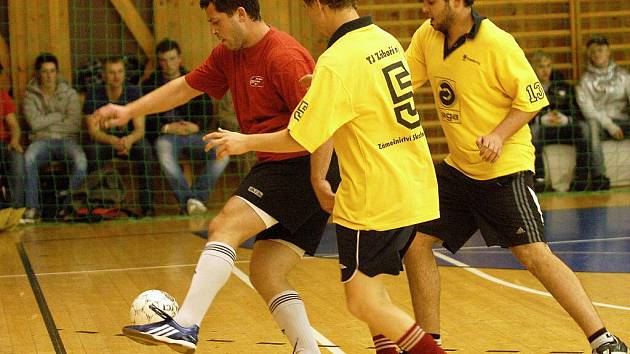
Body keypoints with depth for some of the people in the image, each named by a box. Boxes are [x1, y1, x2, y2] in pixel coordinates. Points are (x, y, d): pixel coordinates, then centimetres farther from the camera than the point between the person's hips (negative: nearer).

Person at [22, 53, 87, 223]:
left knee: (81, 160, -33)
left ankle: (70, 206, -23)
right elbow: (35, 123, -7)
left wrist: (47, 121, -1)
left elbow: (75, 125, -3)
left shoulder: (70, 93, 8)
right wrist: (60, 116, -1)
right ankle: (32, 208, -31)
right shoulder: (30, 95, 8)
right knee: (29, 157, -35)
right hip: (42, 140, 0)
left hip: (67, 139, 0)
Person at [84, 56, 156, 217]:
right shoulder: (93, 94, -11)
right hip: (104, 141, -1)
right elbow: (93, 130, -15)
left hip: (129, 139, 1)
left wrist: (129, 139, -39)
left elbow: (140, 128, -14)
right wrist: (113, 141, -37)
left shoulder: (134, 92, -9)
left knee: (144, 147, -31)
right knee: (92, 149, -34)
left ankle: (147, 205, -29)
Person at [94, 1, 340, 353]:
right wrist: (129, 111, 16)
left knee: (225, 225, -19)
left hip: (304, 166, -9)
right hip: (281, 169, 9)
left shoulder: (284, 57, -17)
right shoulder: (229, 54, 11)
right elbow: (185, 87, 21)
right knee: (266, 276, 4)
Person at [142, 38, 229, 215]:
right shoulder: (150, 85, 11)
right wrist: (167, 128, -13)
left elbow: (208, 114, 14)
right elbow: (145, 120, 3)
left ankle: (198, 196, -25)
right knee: (164, 150, -39)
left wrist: (196, 126, -8)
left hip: (193, 133, 2)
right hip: (165, 135, -2)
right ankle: (187, 200, -39)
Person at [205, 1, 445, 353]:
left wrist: (245, 142, 0)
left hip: (377, 198, -8)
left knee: (364, 302, 0)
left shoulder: (336, 62, -17)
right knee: (369, 286, 21)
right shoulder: (386, 40, 7)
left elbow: (299, 138, -15)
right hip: (415, 189, 8)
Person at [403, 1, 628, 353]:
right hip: (458, 167, 7)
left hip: (505, 167, -7)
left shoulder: (497, 43, -17)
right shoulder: (427, 36, 1)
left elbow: (532, 98, -13)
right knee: (416, 242, 6)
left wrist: (499, 136, -25)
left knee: (534, 254, -15)